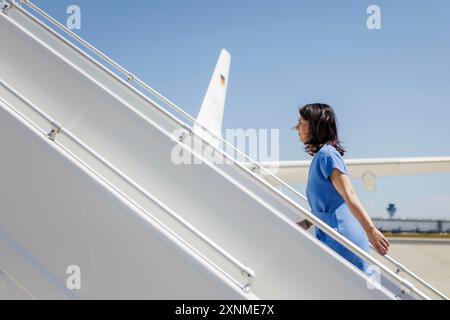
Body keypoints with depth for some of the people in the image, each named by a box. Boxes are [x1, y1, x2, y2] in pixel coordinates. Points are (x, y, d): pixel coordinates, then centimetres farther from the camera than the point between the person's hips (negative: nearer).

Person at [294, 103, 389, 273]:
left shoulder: (326, 154, -12)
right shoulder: (320, 156, 17)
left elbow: (349, 195, -22)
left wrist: (371, 231, -27)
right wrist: (307, 223, 20)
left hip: (340, 242, -9)